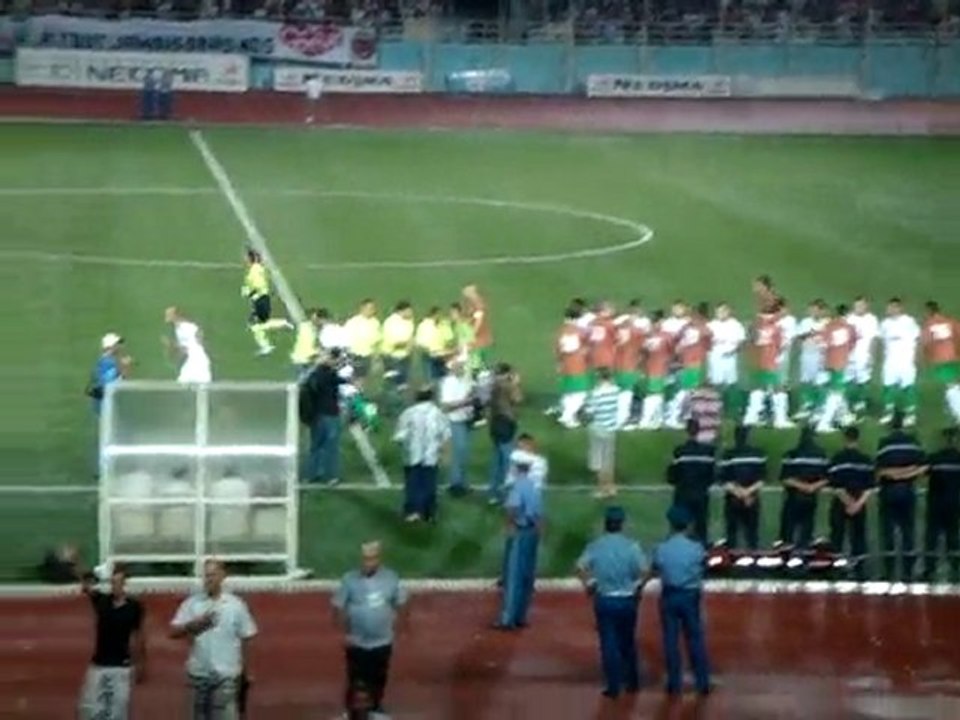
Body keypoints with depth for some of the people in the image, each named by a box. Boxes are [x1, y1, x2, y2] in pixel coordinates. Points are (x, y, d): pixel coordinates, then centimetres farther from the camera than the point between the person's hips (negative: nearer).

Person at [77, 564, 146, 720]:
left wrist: (141, 665, 9)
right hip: (98, 664, 2)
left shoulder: (134, 606, -3)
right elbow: (86, 587, -18)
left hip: (121, 667, -2)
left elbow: (139, 636, 6)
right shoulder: (101, 600, -1)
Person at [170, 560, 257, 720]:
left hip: (227, 674, -2)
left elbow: (245, 639, 5)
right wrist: (193, 625, -21)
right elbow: (173, 632, -3)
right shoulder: (191, 603, 1)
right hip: (199, 672, 2)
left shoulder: (236, 605, 0)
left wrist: (247, 671, 7)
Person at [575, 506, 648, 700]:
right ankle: (632, 682, 25)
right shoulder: (631, 546, -8)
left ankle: (613, 687, 4)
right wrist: (637, 587, 2)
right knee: (628, 642, 17)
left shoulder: (596, 546, -5)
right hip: (627, 600, 0)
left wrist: (589, 586, 2)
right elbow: (644, 570, -14)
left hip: (604, 600, 0)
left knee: (609, 643, 4)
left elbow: (581, 568, -11)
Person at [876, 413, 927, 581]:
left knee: (888, 531, 3)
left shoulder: (884, 443, -6)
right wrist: (913, 476, 6)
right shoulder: (913, 442, 3)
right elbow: (923, 466, -3)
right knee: (908, 531, 7)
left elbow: (880, 469, -13)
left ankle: (888, 574, 2)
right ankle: (907, 573, 6)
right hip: (908, 489, 2)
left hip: (889, 489, -2)